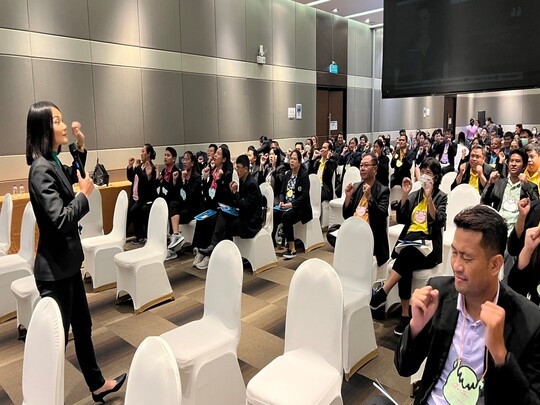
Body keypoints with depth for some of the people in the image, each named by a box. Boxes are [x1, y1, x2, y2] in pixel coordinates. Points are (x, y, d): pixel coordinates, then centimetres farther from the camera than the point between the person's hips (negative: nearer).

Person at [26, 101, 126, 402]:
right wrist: (85, 194, -14)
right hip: (55, 268, -10)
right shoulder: (41, 169, -22)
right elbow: (61, 220, -29)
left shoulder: (53, 163, 5)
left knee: (83, 325, 20)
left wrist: (81, 147, 13)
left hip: (67, 262, 10)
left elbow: (73, 177, 28)